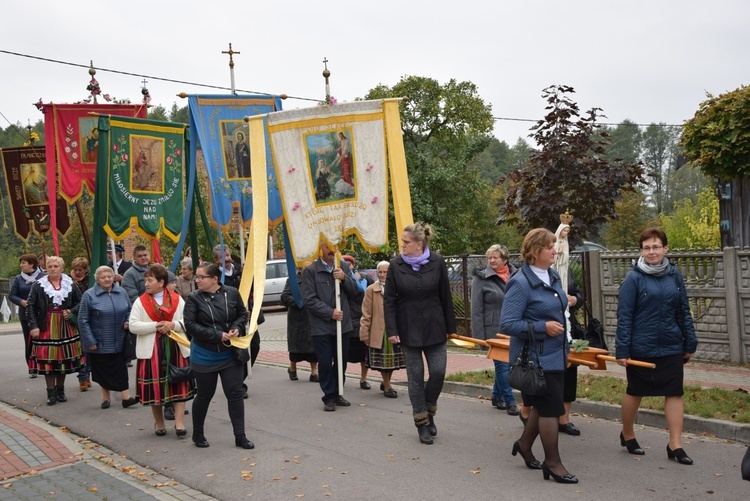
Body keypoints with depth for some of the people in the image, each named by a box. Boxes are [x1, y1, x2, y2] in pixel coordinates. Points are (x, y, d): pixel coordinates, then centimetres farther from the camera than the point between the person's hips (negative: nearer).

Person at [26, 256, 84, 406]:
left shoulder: (70, 284, 3)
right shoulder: (38, 285, -1)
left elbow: (81, 302, 10)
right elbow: (30, 306, -2)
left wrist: (71, 312, -8)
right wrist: (33, 326, -10)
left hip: (66, 327, 2)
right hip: (46, 328, -2)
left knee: (64, 359, 8)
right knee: (48, 360, -1)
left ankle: (60, 390, 22)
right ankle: (51, 393, 9)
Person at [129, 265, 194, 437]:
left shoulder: (177, 299, 4)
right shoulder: (141, 301, 3)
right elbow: (133, 326, -5)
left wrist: (173, 325, -15)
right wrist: (155, 326, -13)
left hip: (175, 348, 1)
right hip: (151, 350, 0)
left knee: (179, 385, 0)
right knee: (154, 387, 4)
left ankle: (179, 423, 5)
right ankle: (159, 423, 21)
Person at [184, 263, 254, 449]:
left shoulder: (232, 293, -5)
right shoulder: (194, 298, -10)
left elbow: (243, 314, 8)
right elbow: (191, 325, -15)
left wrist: (237, 328, -14)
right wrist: (218, 336, -20)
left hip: (230, 354, 2)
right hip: (204, 356, -2)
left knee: (235, 393, 3)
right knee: (204, 395, 10)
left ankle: (240, 436, 12)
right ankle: (197, 434, 29)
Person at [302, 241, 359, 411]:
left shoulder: (343, 266, 7)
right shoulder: (310, 270, -7)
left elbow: (354, 290, 8)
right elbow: (309, 299, -9)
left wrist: (344, 278, -11)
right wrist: (330, 313, -13)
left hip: (343, 323, 4)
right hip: (321, 326, -4)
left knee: (341, 362, 11)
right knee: (325, 364, 1)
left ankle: (336, 394, 26)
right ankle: (329, 397, 14)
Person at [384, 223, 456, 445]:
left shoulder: (437, 262, -5)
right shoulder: (396, 265, -4)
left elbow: (446, 297, 1)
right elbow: (389, 300, -2)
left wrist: (450, 327, 3)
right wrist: (391, 330, -8)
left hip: (434, 327, 0)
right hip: (408, 329, 0)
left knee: (438, 372, -3)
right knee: (415, 376, 4)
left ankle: (429, 411, 23)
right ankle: (422, 424, 16)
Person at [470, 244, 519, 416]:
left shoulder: (515, 275, 4)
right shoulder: (481, 278, -7)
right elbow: (476, 310, -7)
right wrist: (479, 336, -11)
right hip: (494, 329, -4)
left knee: (505, 364, 11)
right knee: (503, 364, -3)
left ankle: (497, 396, 28)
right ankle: (510, 401, 6)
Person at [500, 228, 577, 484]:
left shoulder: (553, 276, 7)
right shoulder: (521, 283, -20)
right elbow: (507, 324, -22)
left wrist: (565, 347, 22)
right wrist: (543, 327, -23)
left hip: (554, 355, 9)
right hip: (535, 357, -8)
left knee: (543, 405, 19)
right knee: (551, 407, -1)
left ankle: (524, 444, 39)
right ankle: (552, 463, 14)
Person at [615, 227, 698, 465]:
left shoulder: (674, 275, 3)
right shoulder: (633, 279, -9)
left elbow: (684, 311, 9)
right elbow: (624, 317, -10)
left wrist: (690, 343, 8)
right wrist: (622, 350, -12)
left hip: (671, 347, 3)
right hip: (641, 348, -3)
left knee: (675, 393, 2)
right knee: (635, 392, 11)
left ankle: (675, 445, 10)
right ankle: (627, 435, 32)